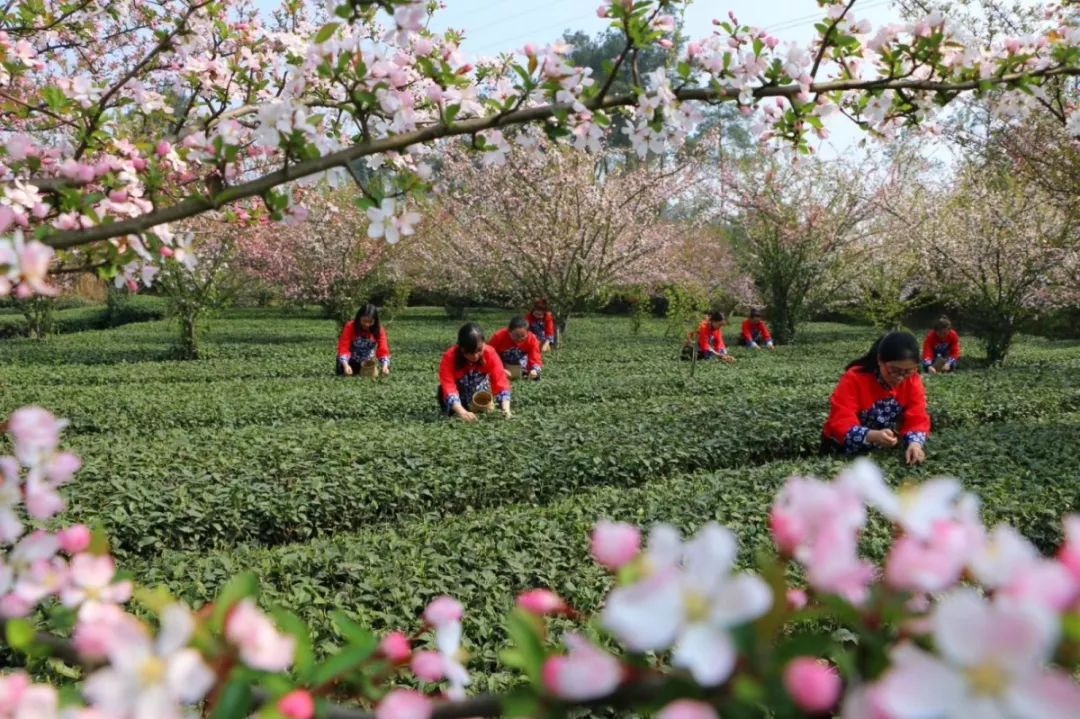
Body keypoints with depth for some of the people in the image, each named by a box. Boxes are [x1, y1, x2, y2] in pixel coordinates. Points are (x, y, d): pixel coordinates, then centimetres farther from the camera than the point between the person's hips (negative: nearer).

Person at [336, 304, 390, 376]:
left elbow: (383, 349, -20)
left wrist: (385, 366, -38)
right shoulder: (350, 326, -20)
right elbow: (343, 347, -25)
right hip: (351, 361, -2)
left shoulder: (379, 329, -15)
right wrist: (346, 365, -40)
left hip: (368, 362, 2)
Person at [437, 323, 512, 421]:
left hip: (480, 386, 2)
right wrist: (462, 412, -57)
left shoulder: (490, 353, -29)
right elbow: (448, 386, -42)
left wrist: (506, 408, -50)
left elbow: (500, 381, -34)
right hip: (459, 390, -1)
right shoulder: (450, 357, -34)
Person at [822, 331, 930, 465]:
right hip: (847, 451, -5)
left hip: (885, 450, 5)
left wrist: (915, 443, -33)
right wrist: (873, 436, -45)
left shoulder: (912, 381, -9)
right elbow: (841, 423, -29)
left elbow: (917, 418, -12)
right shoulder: (854, 379, -22)